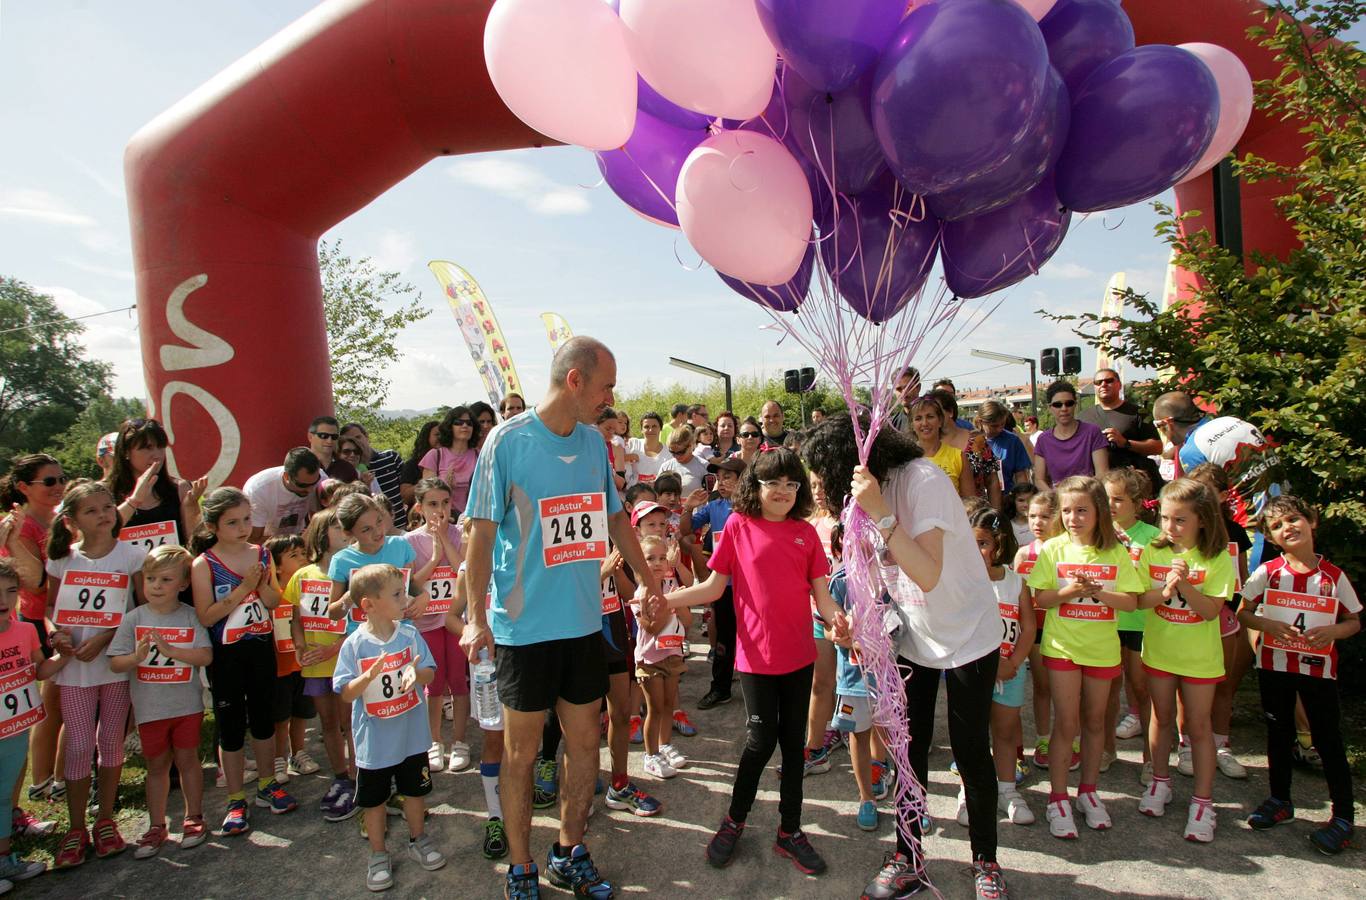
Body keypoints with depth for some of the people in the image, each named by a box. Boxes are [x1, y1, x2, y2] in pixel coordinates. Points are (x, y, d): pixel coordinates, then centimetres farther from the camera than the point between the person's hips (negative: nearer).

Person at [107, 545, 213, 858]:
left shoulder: (191, 616, -8)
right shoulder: (133, 619, -5)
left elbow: (206, 656, -14)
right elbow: (115, 663, -6)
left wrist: (171, 650, -26)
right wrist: (137, 657, -26)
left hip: (187, 704, -1)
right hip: (149, 707, 1)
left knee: (187, 759, 10)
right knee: (157, 764, 13)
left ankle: (194, 818, 26)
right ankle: (156, 826, 26)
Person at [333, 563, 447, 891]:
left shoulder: (410, 635, -8)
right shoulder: (354, 645, -15)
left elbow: (430, 675, -4)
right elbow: (346, 694, -13)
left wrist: (416, 672, -26)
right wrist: (370, 675, -31)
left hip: (412, 736, 2)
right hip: (374, 742, -2)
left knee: (415, 790, 18)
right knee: (374, 800, 13)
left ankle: (418, 840, 40)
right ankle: (378, 855, 33)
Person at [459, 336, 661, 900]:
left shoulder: (594, 441, 5)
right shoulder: (508, 440, -11)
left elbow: (614, 516, 16)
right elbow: (482, 532, -10)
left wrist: (647, 579, 18)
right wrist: (476, 616, -16)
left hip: (585, 621, 5)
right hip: (525, 626, -5)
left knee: (584, 740, 14)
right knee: (521, 751, 9)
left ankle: (569, 853, 34)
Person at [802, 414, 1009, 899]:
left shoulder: (922, 479, -26)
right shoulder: (863, 495, -3)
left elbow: (928, 576, -33)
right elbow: (880, 571, 5)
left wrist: (881, 515, -40)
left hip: (968, 635, -5)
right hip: (913, 636, 6)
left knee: (970, 752, 5)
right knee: (909, 747, 8)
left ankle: (985, 860, 28)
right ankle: (907, 858, 25)